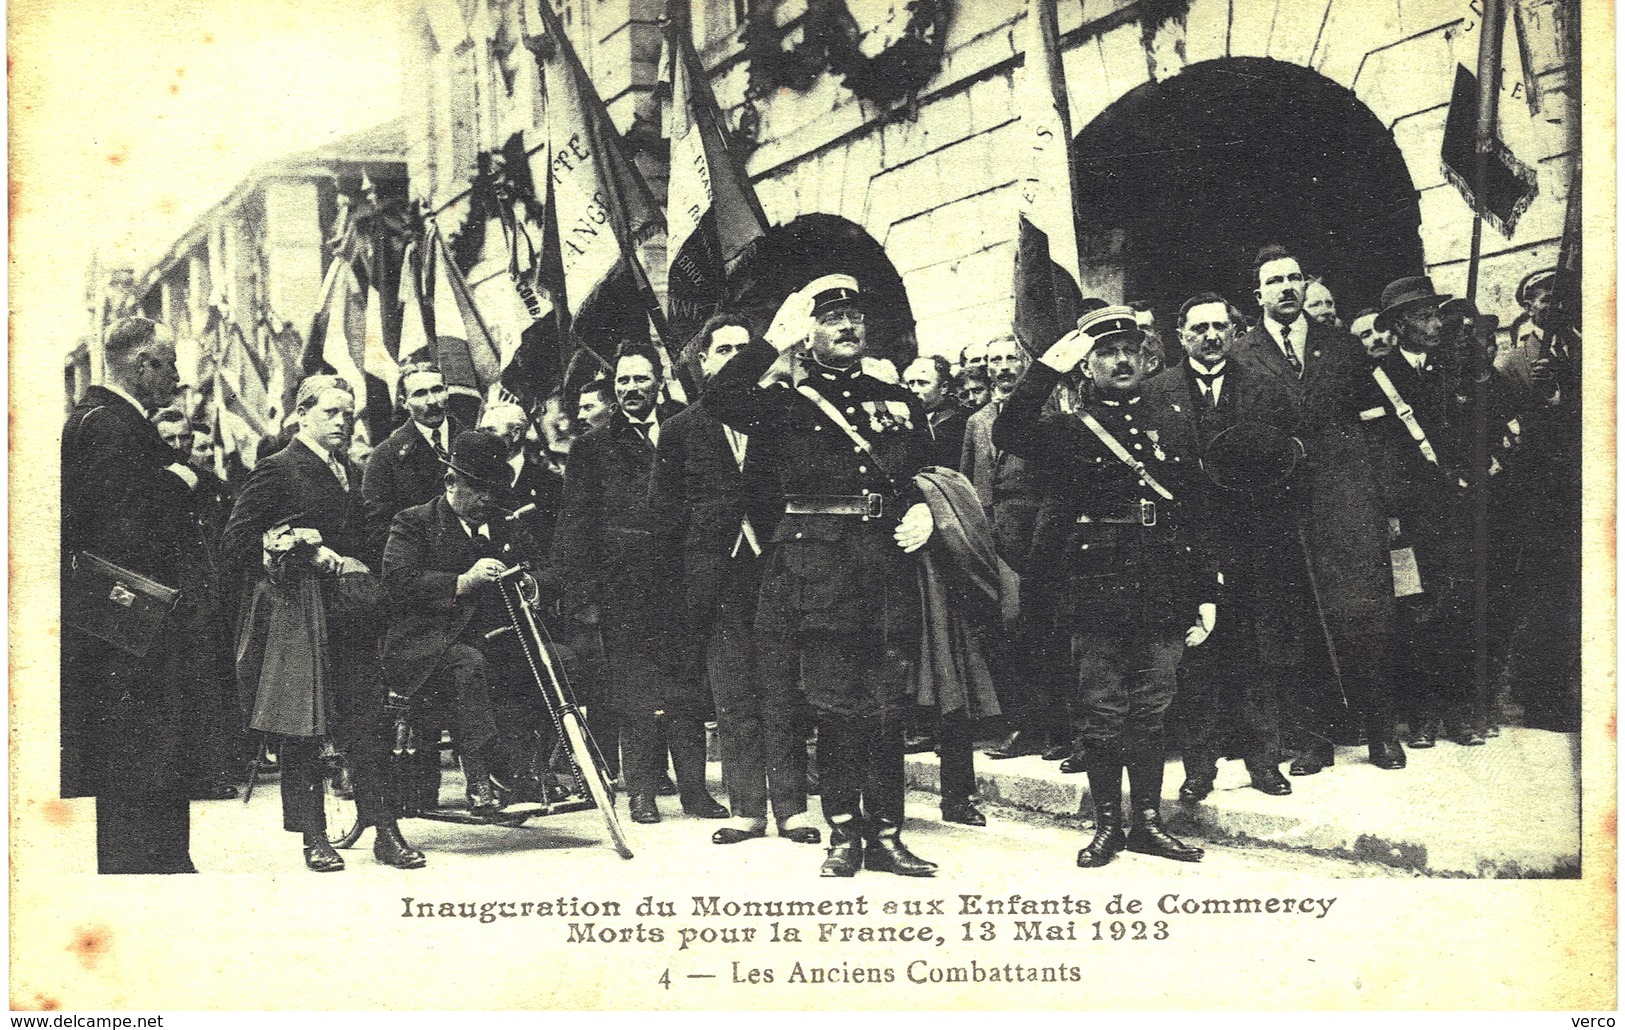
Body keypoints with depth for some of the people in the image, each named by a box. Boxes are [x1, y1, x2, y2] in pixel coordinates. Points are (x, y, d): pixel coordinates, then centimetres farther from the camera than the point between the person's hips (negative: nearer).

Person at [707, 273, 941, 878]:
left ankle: (885, 835, 11)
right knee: (836, 706, -2)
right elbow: (719, 401, -12)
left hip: (889, 560, 3)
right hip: (818, 563, -3)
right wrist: (774, 342, -11)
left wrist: (923, 510, 5)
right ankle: (844, 837, 8)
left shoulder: (900, 403, 18)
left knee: (888, 707, 3)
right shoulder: (785, 403, 7)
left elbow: (930, 475, 26)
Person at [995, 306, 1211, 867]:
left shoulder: (1173, 425, 12)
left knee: (1150, 710, 8)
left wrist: (1206, 594, 9)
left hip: (1162, 591, 3)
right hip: (1095, 589, -2)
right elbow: (1007, 434, -17)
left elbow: (1198, 515, 12)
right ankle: (1107, 825, 13)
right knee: (1102, 712, 3)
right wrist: (1048, 369, -23)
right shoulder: (1069, 427, 3)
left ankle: (1148, 821, 17)